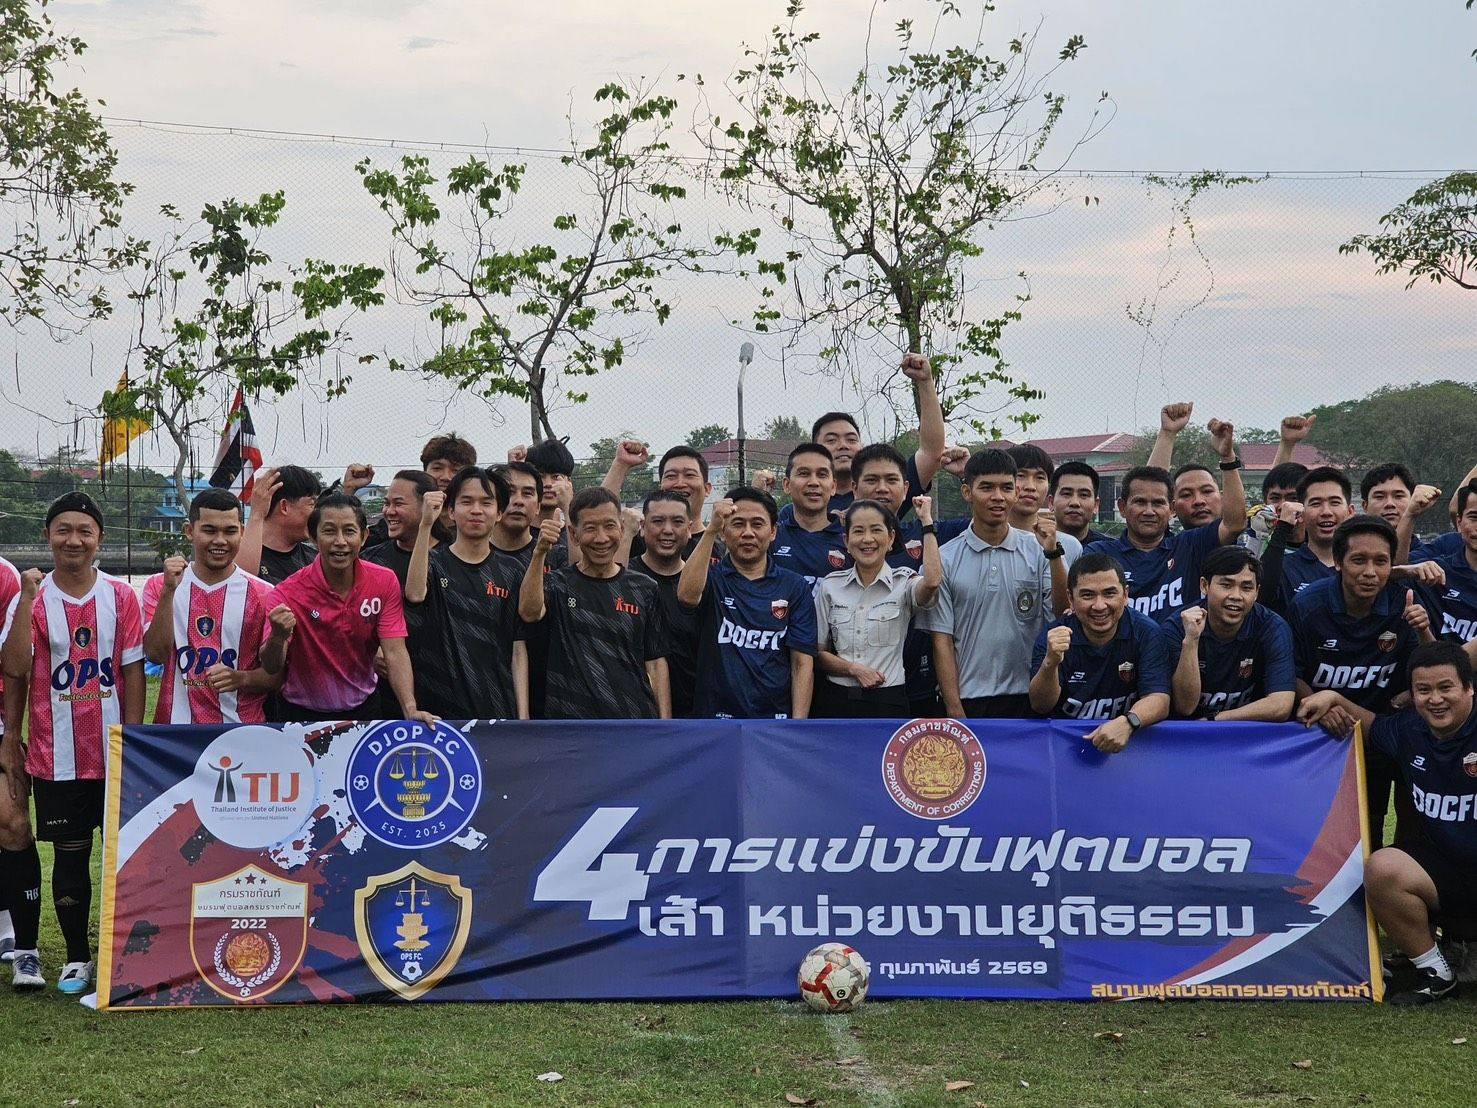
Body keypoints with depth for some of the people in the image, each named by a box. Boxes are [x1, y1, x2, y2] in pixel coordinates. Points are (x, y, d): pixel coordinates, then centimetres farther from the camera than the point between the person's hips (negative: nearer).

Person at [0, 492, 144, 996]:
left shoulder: (121, 597, 1)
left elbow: (133, 672, 2)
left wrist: (133, 743, 0)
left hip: (113, 752, 0)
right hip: (56, 755, 0)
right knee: (70, 855, 6)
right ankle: (77, 957, 18)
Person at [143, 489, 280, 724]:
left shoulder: (261, 594, -1)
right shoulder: (162, 586, 4)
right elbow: (155, 654, -8)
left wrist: (240, 678, -16)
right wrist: (168, 591, -14)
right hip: (176, 724, 1)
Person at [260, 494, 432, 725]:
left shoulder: (385, 582, -9)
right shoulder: (288, 593, -17)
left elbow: (395, 652, -13)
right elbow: (271, 668, -21)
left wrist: (411, 710, -27)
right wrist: (278, 637, -43)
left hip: (363, 707, 2)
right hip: (304, 713, -1)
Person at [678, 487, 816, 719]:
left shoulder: (795, 588, 6)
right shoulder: (712, 579, 4)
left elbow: (802, 664, 1)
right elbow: (687, 595, -21)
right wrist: (711, 529, -25)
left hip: (775, 717, 1)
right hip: (715, 716, -1)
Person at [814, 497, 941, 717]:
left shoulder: (904, 582, 0)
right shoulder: (830, 586, 6)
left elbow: (932, 581, -25)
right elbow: (818, 652, 9)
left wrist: (926, 520, -15)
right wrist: (854, 669, -11)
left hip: (888, 703, -2)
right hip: (837, 700, 2)